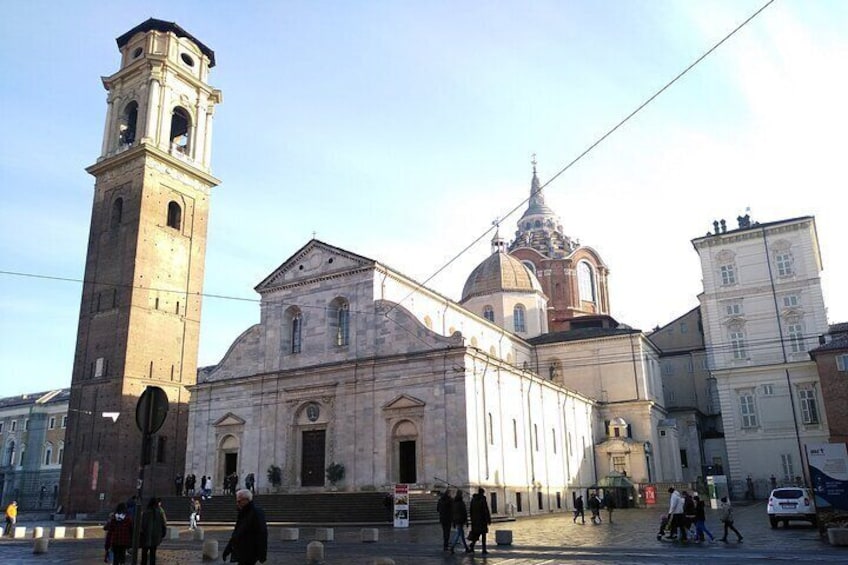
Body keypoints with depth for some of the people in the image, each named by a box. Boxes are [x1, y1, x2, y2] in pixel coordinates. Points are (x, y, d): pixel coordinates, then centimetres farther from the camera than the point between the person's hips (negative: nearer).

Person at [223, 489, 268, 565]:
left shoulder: (257, 512, -14)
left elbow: (262, 533, -18)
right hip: (241, 554, 9)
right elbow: (236, 532, 22)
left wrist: (262, 554, -20)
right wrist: (228, 549, 19)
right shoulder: (243, 513, 15)